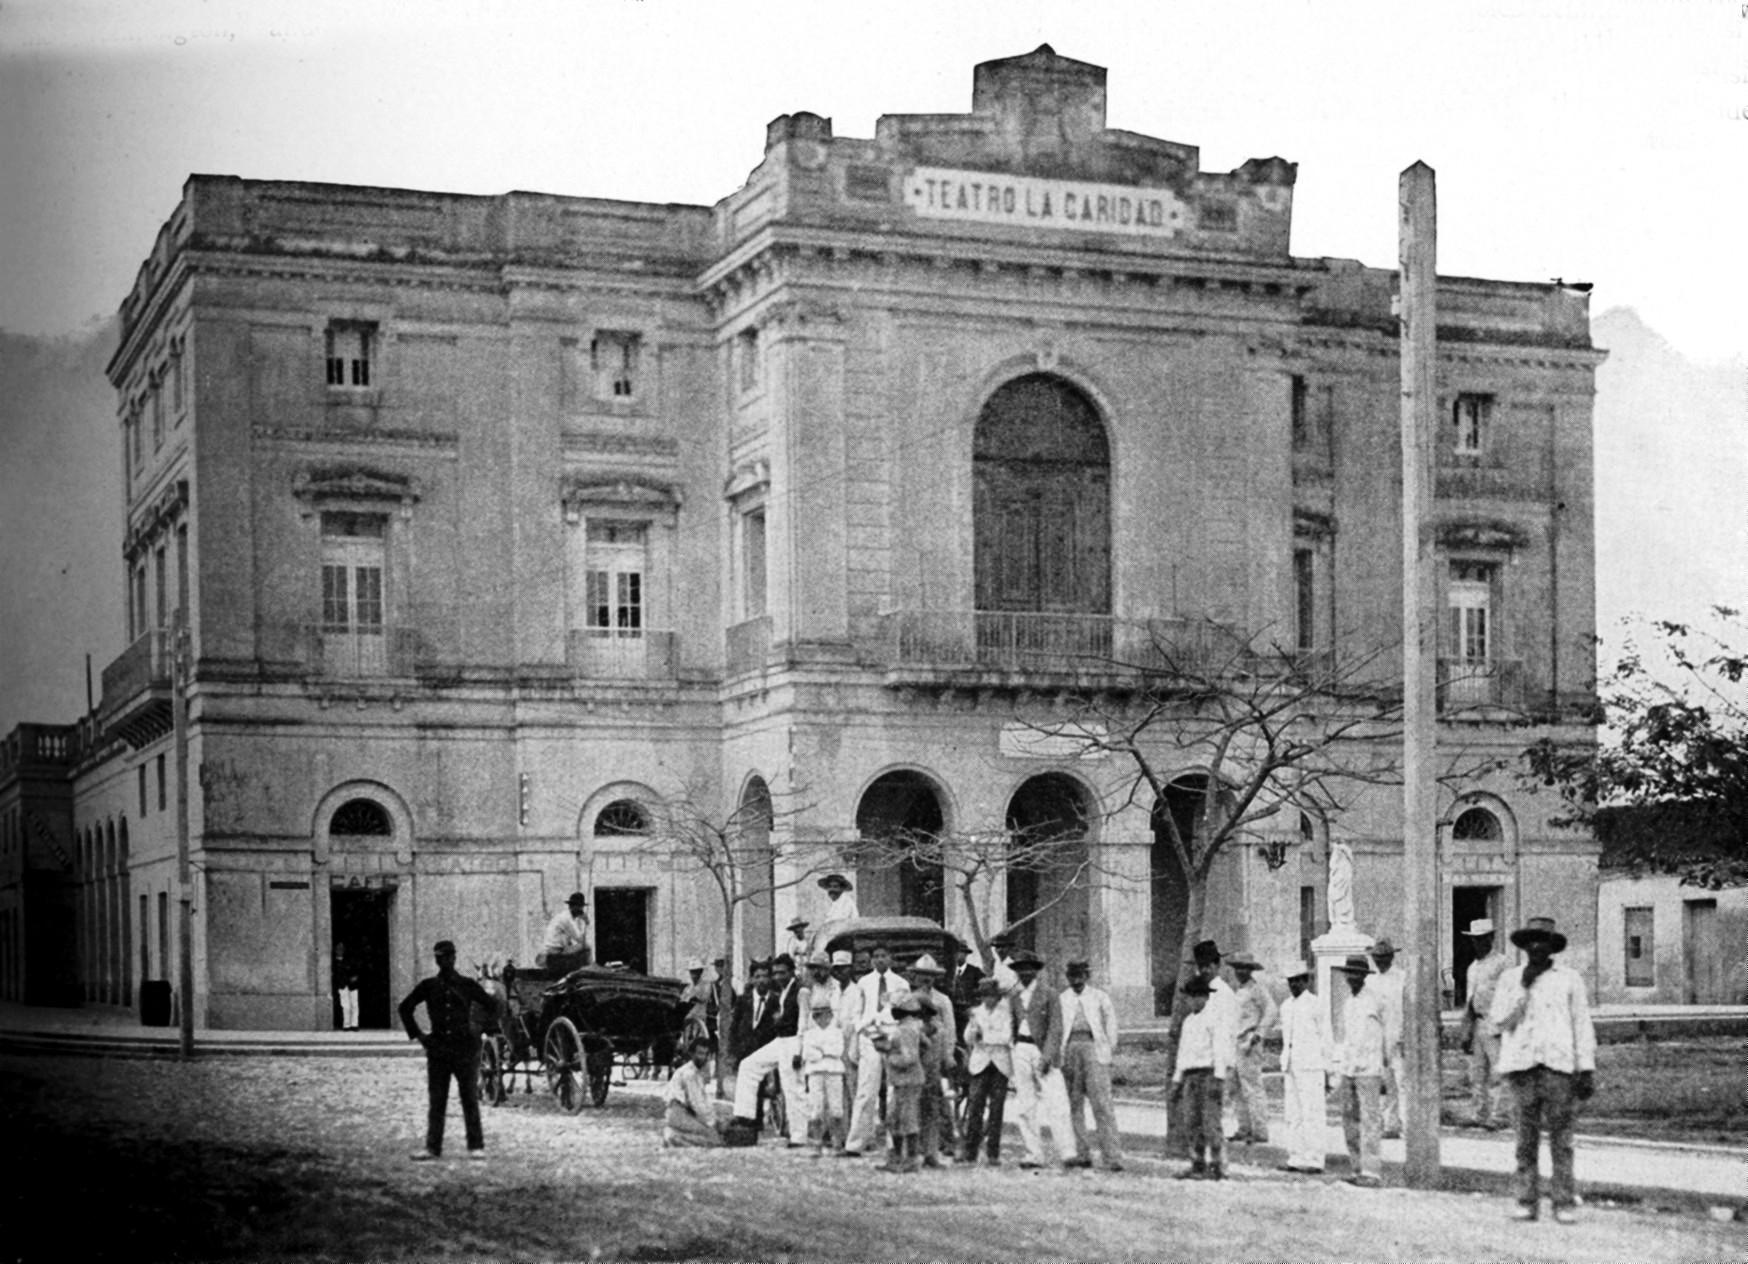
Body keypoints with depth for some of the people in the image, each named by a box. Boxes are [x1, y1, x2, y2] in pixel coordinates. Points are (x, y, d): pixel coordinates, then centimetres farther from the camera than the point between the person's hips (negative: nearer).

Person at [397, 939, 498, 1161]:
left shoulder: (467, 985, 2)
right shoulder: (428, 986, 5)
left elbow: (492, 1006, 11)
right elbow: (405, 1008, 15)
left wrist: (480, 1030, 2)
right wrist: (417, 1034, 8)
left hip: (465, 1048, -1)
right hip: (437, 1049, 2)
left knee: (470, 1099, 0)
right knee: (436, 1101, 3)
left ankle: (476, 1146, 4)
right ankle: (433, 1147, 5)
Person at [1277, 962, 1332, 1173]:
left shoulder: (1316, 1004, -4)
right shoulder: (1286, 1006, 16)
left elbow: (1325, 1039, -3)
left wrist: (1326, 1072, -4)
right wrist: (1283, 1070, 18)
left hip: (1311, 1068, -6)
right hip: (1291, 1068, 6)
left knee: (1313, 1114, -7)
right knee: (1293, 1116, 5)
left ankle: (1314, 1160, -6)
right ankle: (1296, 1158, 8)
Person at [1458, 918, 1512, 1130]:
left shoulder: (1502, 964, -2)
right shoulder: (1472, 968, 20)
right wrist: (1466, 1034, 16)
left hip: (1494, 1024, -7)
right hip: (1476, 1023, 7)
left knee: (1496, 1074, -8)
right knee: (1476, 1073, 6)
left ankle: (1498, 1117, -7)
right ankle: (1478, 1116, 9)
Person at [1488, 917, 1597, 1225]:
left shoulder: (1569, 979, 10)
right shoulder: (1510, 979, 13)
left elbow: (1582, 1024, 9)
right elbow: (1500, 1020, 5)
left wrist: (1587, 1070, 4)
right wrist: (1523, 988, -4)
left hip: (1559, 1064, -1)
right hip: (1522, 1064, 1)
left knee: (1561, 1136, -5)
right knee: (1527, 1136, 0)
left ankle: (1564, 1202, -2)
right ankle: (1526, 1201, 3)